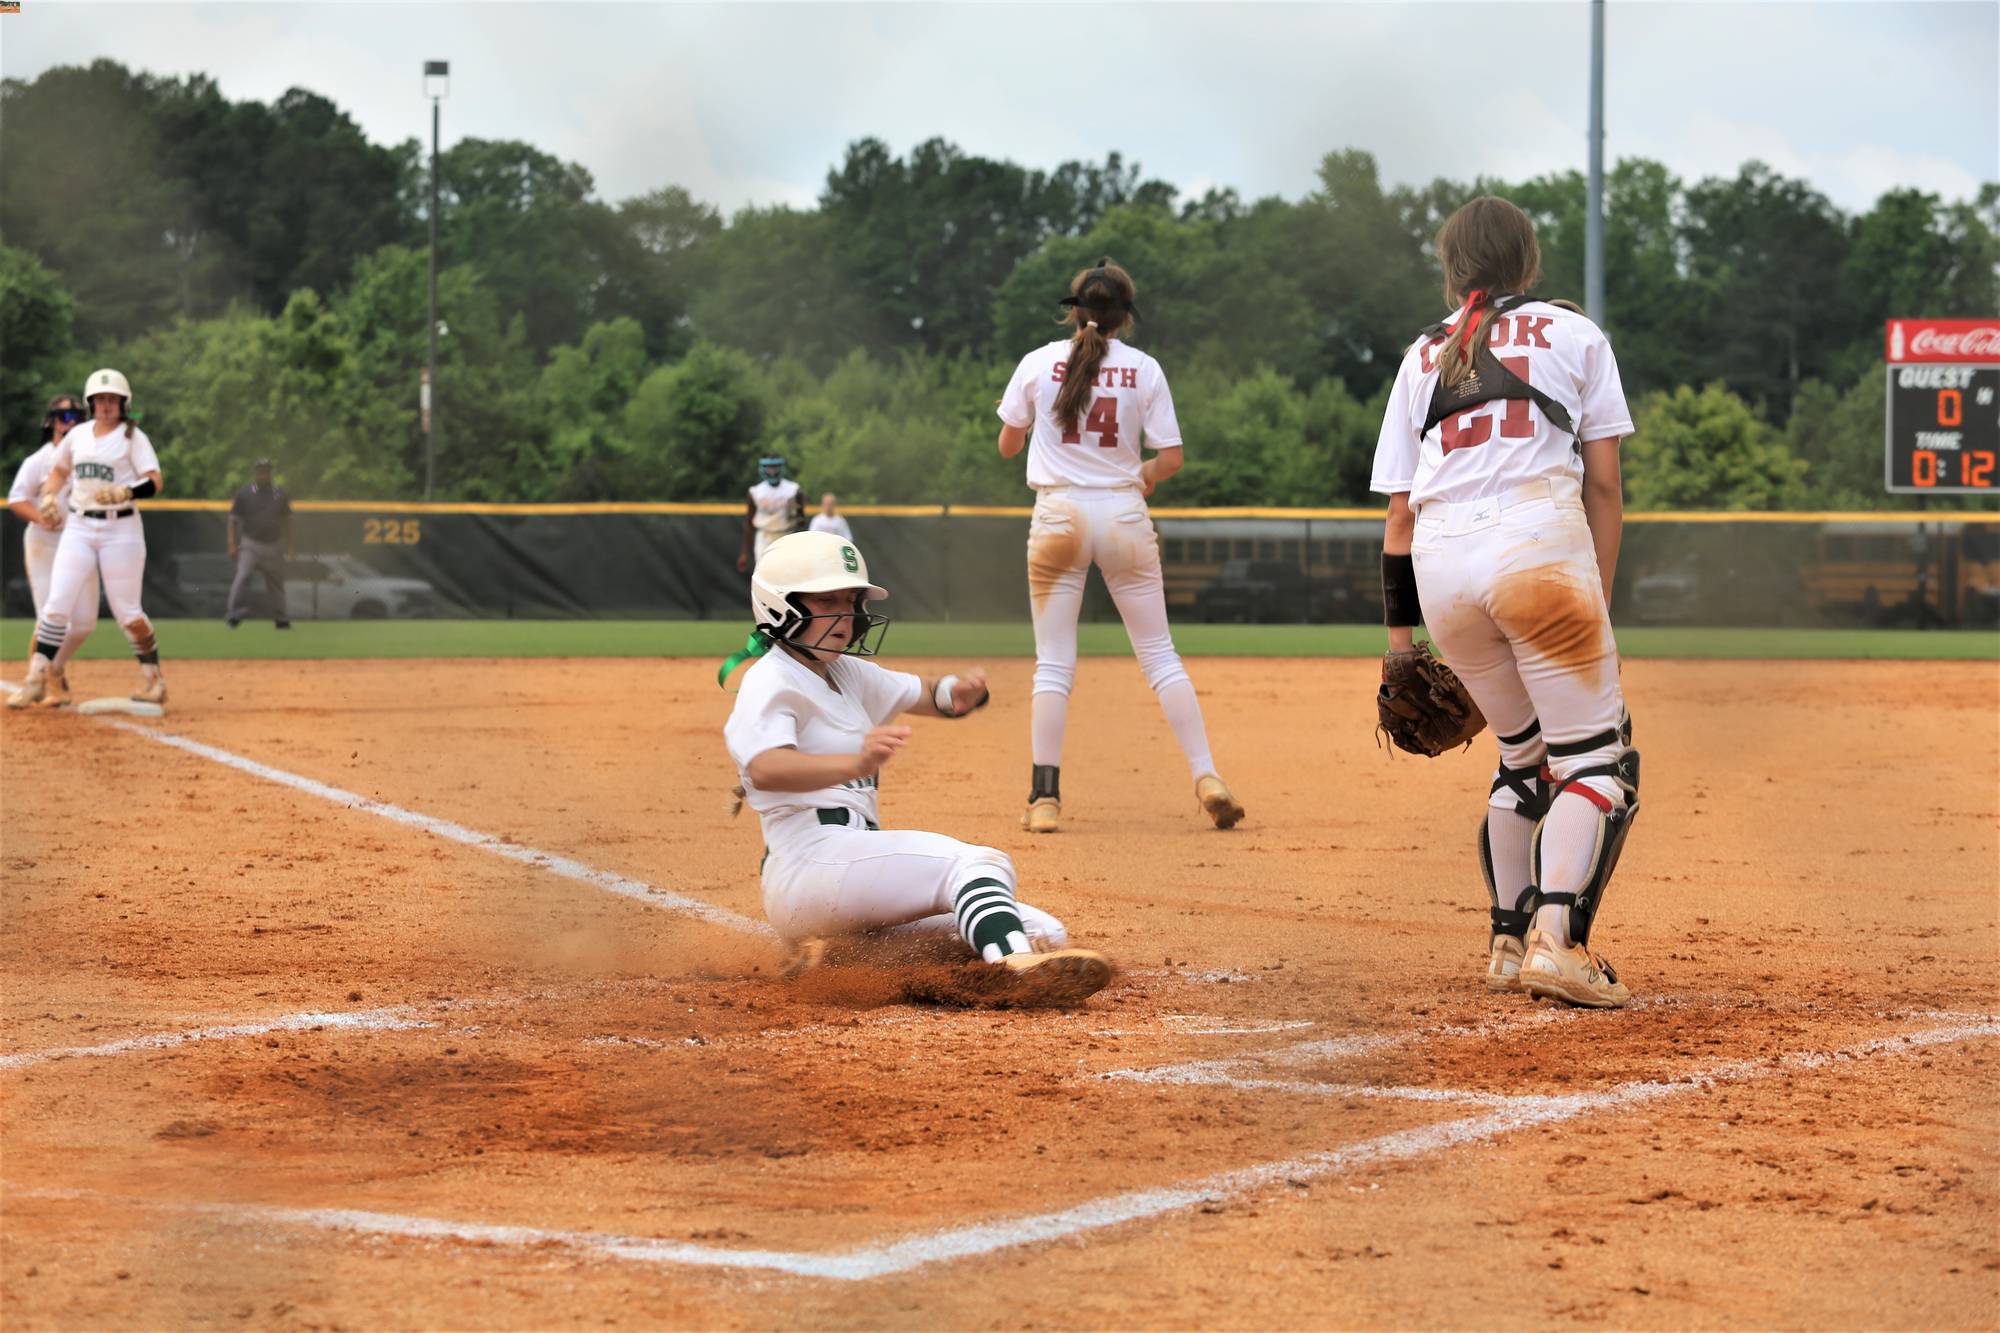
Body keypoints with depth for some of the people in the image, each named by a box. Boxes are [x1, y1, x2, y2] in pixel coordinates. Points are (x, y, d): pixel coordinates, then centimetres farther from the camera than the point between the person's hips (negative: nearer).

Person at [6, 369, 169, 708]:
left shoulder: (132, 437, -3)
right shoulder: (78, 435, 10)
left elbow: (154, 482, -13)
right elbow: (59, 468, 27)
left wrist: (124, 493, -31)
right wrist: (48, 496, 8)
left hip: (121, 529, -4)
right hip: (79, 527, 4)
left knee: (127, 613, -1)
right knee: (57, 604, -6)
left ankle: (152, 677, 17)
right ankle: (36, 680, -3)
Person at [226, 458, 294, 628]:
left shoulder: (280, 494, 7)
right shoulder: (244, 493, -1)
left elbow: (286, 520, 16)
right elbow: (233, 520, 0)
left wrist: (290, 544, 13)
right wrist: (233, 545, -9)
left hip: (274, 546, 3)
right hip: (251, 544, -3)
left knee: (276, 582, 9)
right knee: (242, 576, -23)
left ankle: (280, 619, 20)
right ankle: (233, 612, -26)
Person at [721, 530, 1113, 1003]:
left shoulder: (847, 674, 21)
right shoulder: (770, 681, -7)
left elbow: (923, 696, 25)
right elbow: (764, 769, -26)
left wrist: (956, 692, -3)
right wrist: (856, 763, -45)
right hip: (812, 863, -9)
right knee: (978, 862, -27)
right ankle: (1015, 963, -56)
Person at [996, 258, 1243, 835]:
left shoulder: (1038, 364, 0)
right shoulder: (1145, 369, 0)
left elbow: (1007, 446, 9)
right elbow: (1170, 458, -1)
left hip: (1058, 512, 0)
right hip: (1124, 514, 0)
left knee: (1053, 662, 2)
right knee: (1159, 654, 6)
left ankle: (1045, 798, -4)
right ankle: (1206, 776, -2)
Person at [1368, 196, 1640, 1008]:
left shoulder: (1423, 355, 23)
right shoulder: (1572, 334, 17)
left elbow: (1399, 510, 17)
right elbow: (1604, 487, 8)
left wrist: (1400, 635, 18)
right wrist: (1598, 600, 11)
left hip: (1439, 560, 4)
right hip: (1540, 540, -4)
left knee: (1524, 752, 21)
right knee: (1596, 755, -1)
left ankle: (1509, 942, 18)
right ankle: (1558, 936, -20)